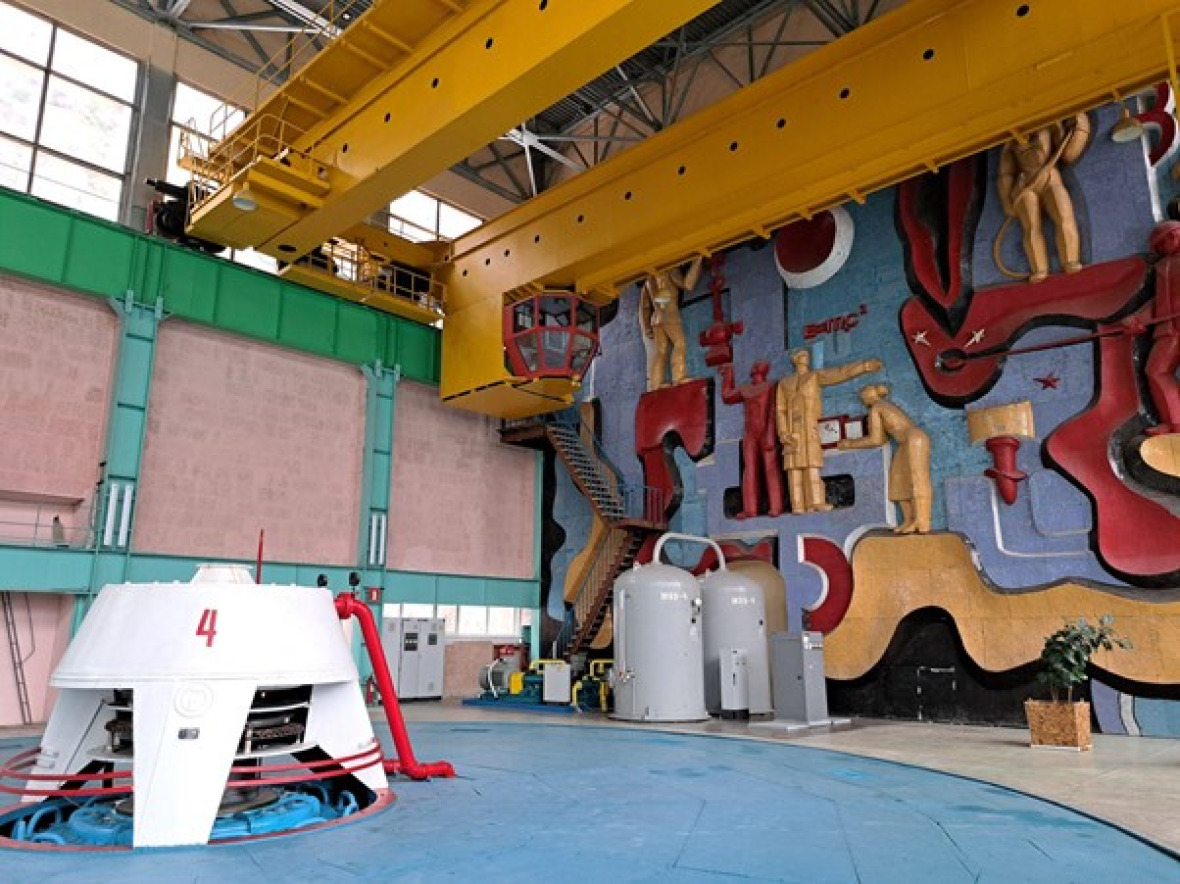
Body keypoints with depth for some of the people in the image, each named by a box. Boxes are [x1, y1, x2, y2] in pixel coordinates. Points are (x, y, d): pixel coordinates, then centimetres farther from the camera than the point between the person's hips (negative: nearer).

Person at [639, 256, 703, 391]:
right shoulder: (670, 270, 3)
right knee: (679, 343, -13)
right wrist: (696, 262, -2)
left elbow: (644, 306, 21)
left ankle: (656, 384, -10)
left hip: (656, 318, 7)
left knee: (660, 352, 0)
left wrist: (646, 327, 20)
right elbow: (687, 285, -10)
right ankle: (679, 377, -28)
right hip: (670, 315, -7)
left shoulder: (648, 279, 24)